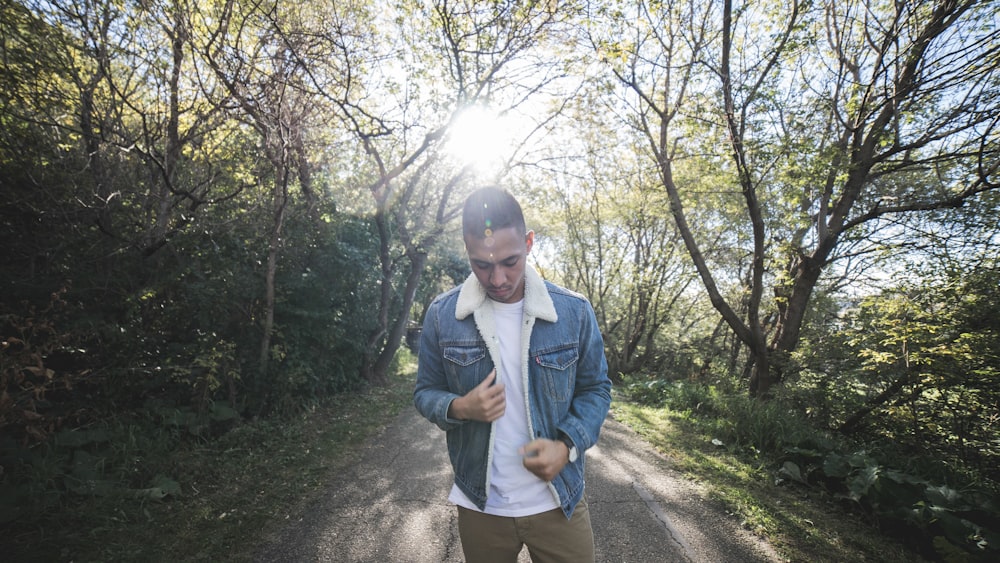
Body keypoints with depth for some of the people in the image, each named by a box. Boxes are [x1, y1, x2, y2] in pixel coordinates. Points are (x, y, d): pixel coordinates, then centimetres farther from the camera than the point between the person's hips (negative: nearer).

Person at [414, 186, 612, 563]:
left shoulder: (573, 311, -10)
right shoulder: (442, 314, -9)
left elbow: (596, 389, -1)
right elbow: (426, 392, 0)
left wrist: (567, 445, -18)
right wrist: (460, 408, -21)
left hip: (558, 502, 0)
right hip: (480, 506, 1)